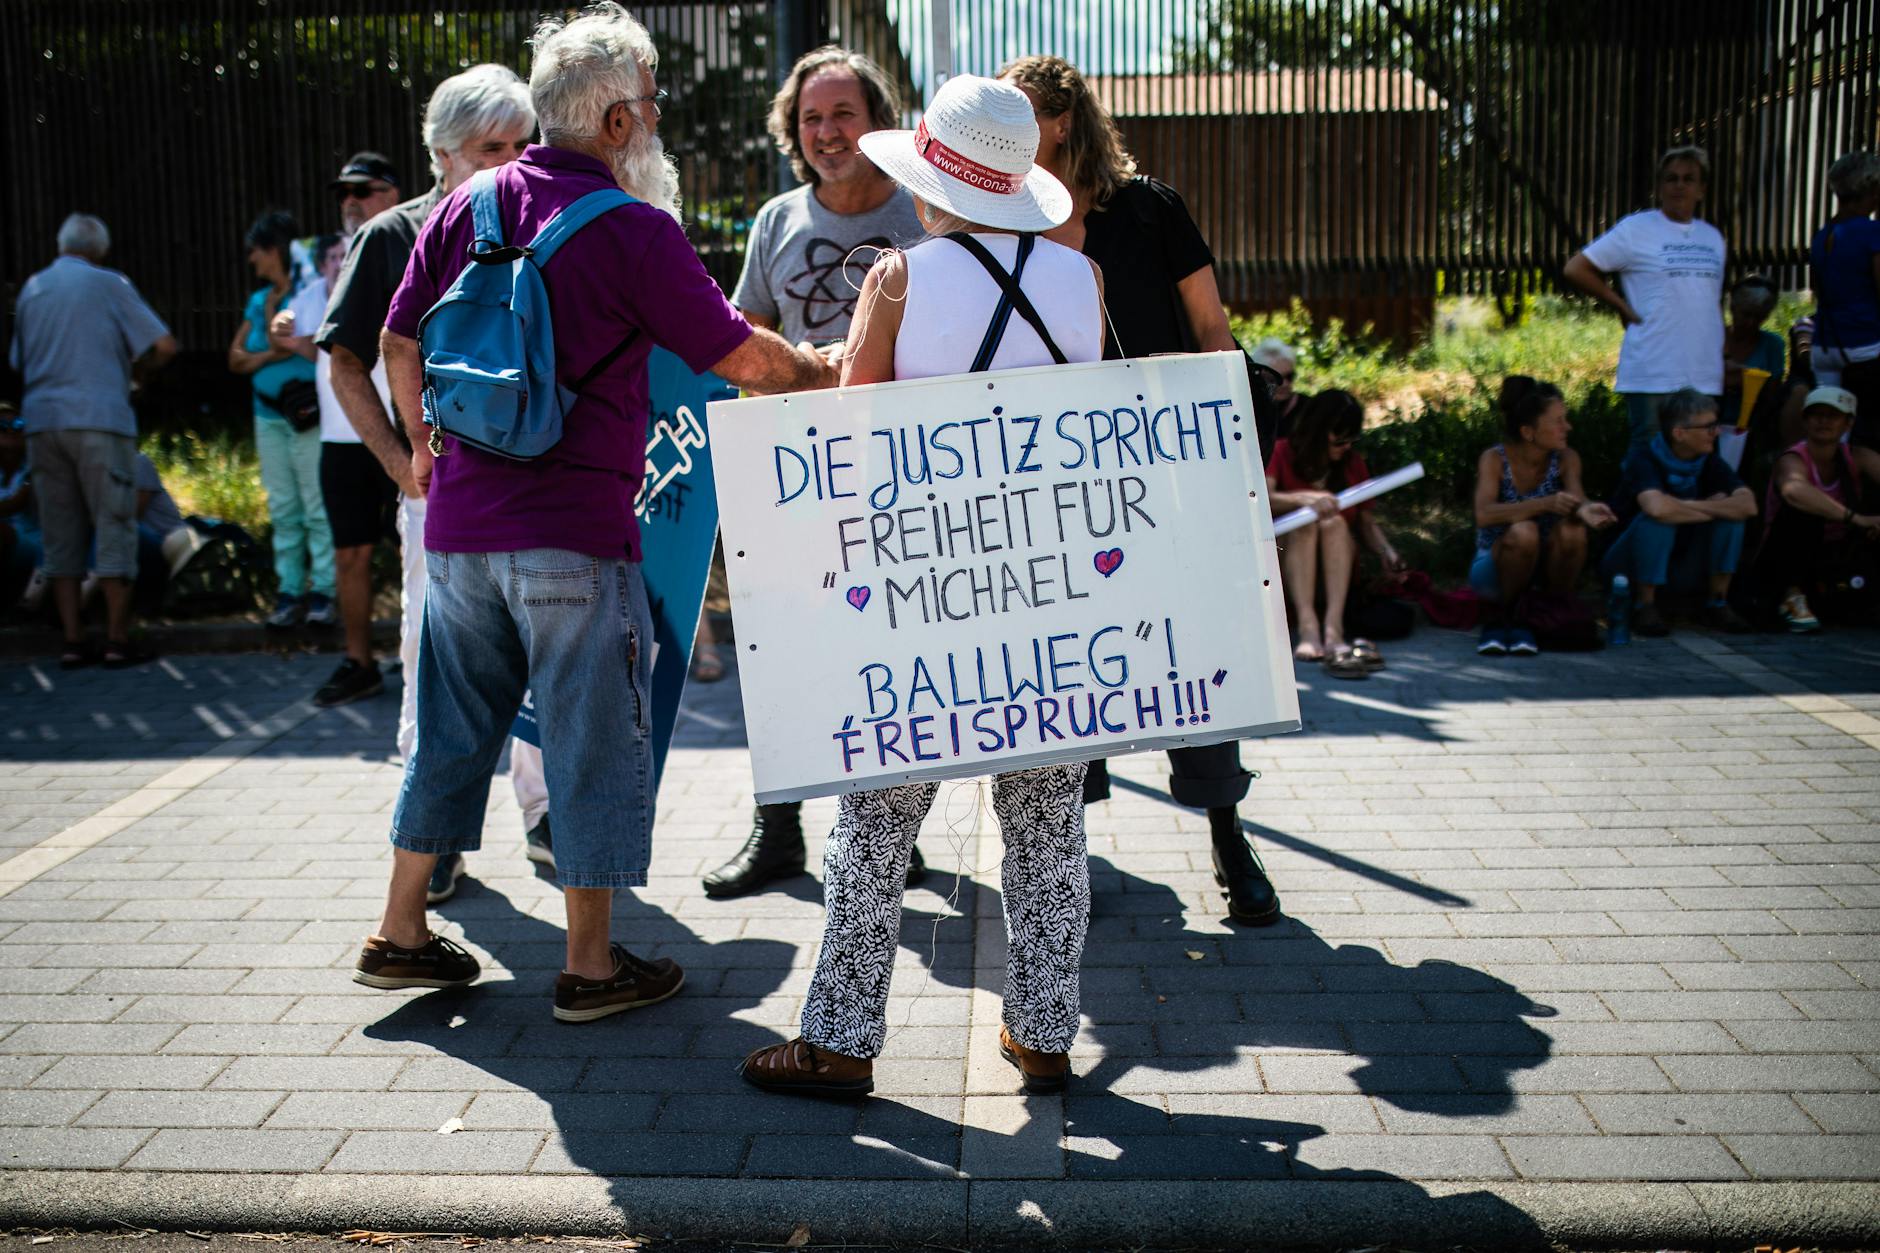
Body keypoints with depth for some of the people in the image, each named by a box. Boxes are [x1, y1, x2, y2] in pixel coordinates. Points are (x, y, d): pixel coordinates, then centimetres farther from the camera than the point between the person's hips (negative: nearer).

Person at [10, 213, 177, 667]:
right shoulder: (108, 284, 0)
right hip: (99, 420, -5)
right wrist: (135, 365, 14)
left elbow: (18, 360, 22)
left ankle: (73, 642, 7)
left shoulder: (32, 287, 15)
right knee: (113, 529, 0)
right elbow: (165, 344, -4)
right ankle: (117, 641, 0)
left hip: (41, 422, 5)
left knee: (60, 535, 8)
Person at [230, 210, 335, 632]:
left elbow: (281, 341, -13)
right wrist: (269, 355, -5)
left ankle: (323, 592, -2)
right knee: (282, 510, 7)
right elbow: (236, 358, 11)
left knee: (318, 507, -6)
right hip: (268, 415, 7)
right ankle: (289, 592, 10)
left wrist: (272, 303, -8)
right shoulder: (258, 299, 16)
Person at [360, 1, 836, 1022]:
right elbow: (746, 362, -7)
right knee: (595, 743, 5)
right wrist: (836, 369, 11)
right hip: (574, 536, -6)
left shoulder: (468, 204, 8)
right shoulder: (633, 229, -10)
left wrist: (426, 449, 29)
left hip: (459, 524, 6)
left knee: (452, 728, 17)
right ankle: (591, 965, 14)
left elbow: (398, 342, 15)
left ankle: (400, 932, 27)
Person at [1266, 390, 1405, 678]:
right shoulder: (1283, 453, 1)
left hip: (1335, 570, 2)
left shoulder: (1354, 463, 10)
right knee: (1305, 522, -29)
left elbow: (1367, 522, 9)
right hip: (1286, 567, -2)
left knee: (1336, 523, -26)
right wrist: (1303, 498, -32)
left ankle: (1333, 628, -44)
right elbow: (1261, 500, -17)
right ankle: (1307, 626, -47)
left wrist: (1386, 551, -10)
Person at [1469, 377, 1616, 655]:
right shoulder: (1495, 460, -15)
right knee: (1523, 532, -35)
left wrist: (1585, 510, -47)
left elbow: (1577, 500, -22)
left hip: (1542, 567, 3)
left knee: (1572, 530, -29)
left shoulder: (1565, 459, -5)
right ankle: (1499, 618, -13)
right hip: (1495, 567, -2)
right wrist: (1545, 504, -43)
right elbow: (1484, 515, -31)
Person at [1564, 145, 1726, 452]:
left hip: (1705, 377, 6)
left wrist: (1723, 356, 15)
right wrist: (1622, 306, -5)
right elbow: (1575, 269, -4)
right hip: (1652, 377, -6)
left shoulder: (1713, 237, 17)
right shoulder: (1636, 229, -1)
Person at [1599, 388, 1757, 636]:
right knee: (1657, 520, -34)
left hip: (1682, 565, 5)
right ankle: (1645, 606, -18)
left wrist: (1688, 506, -24)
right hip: (1628, 566, -5)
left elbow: (1748, 506, -19)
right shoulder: (1643, 460, -19)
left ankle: (1717, 605, -5)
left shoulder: (1710, 463, -3)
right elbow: (1657, 507, -40)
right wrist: (1711, 510, -23)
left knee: (1732, 515, -16)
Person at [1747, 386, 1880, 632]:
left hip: (1835, 561, 5)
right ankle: (1792, 596, -25)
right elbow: (1792, 489, -42)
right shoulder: (1793, 460, -17)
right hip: (1781, 565, -4)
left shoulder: (1857, 457, -1)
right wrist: (1854, 517, -46)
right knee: (1803, 505, -29)